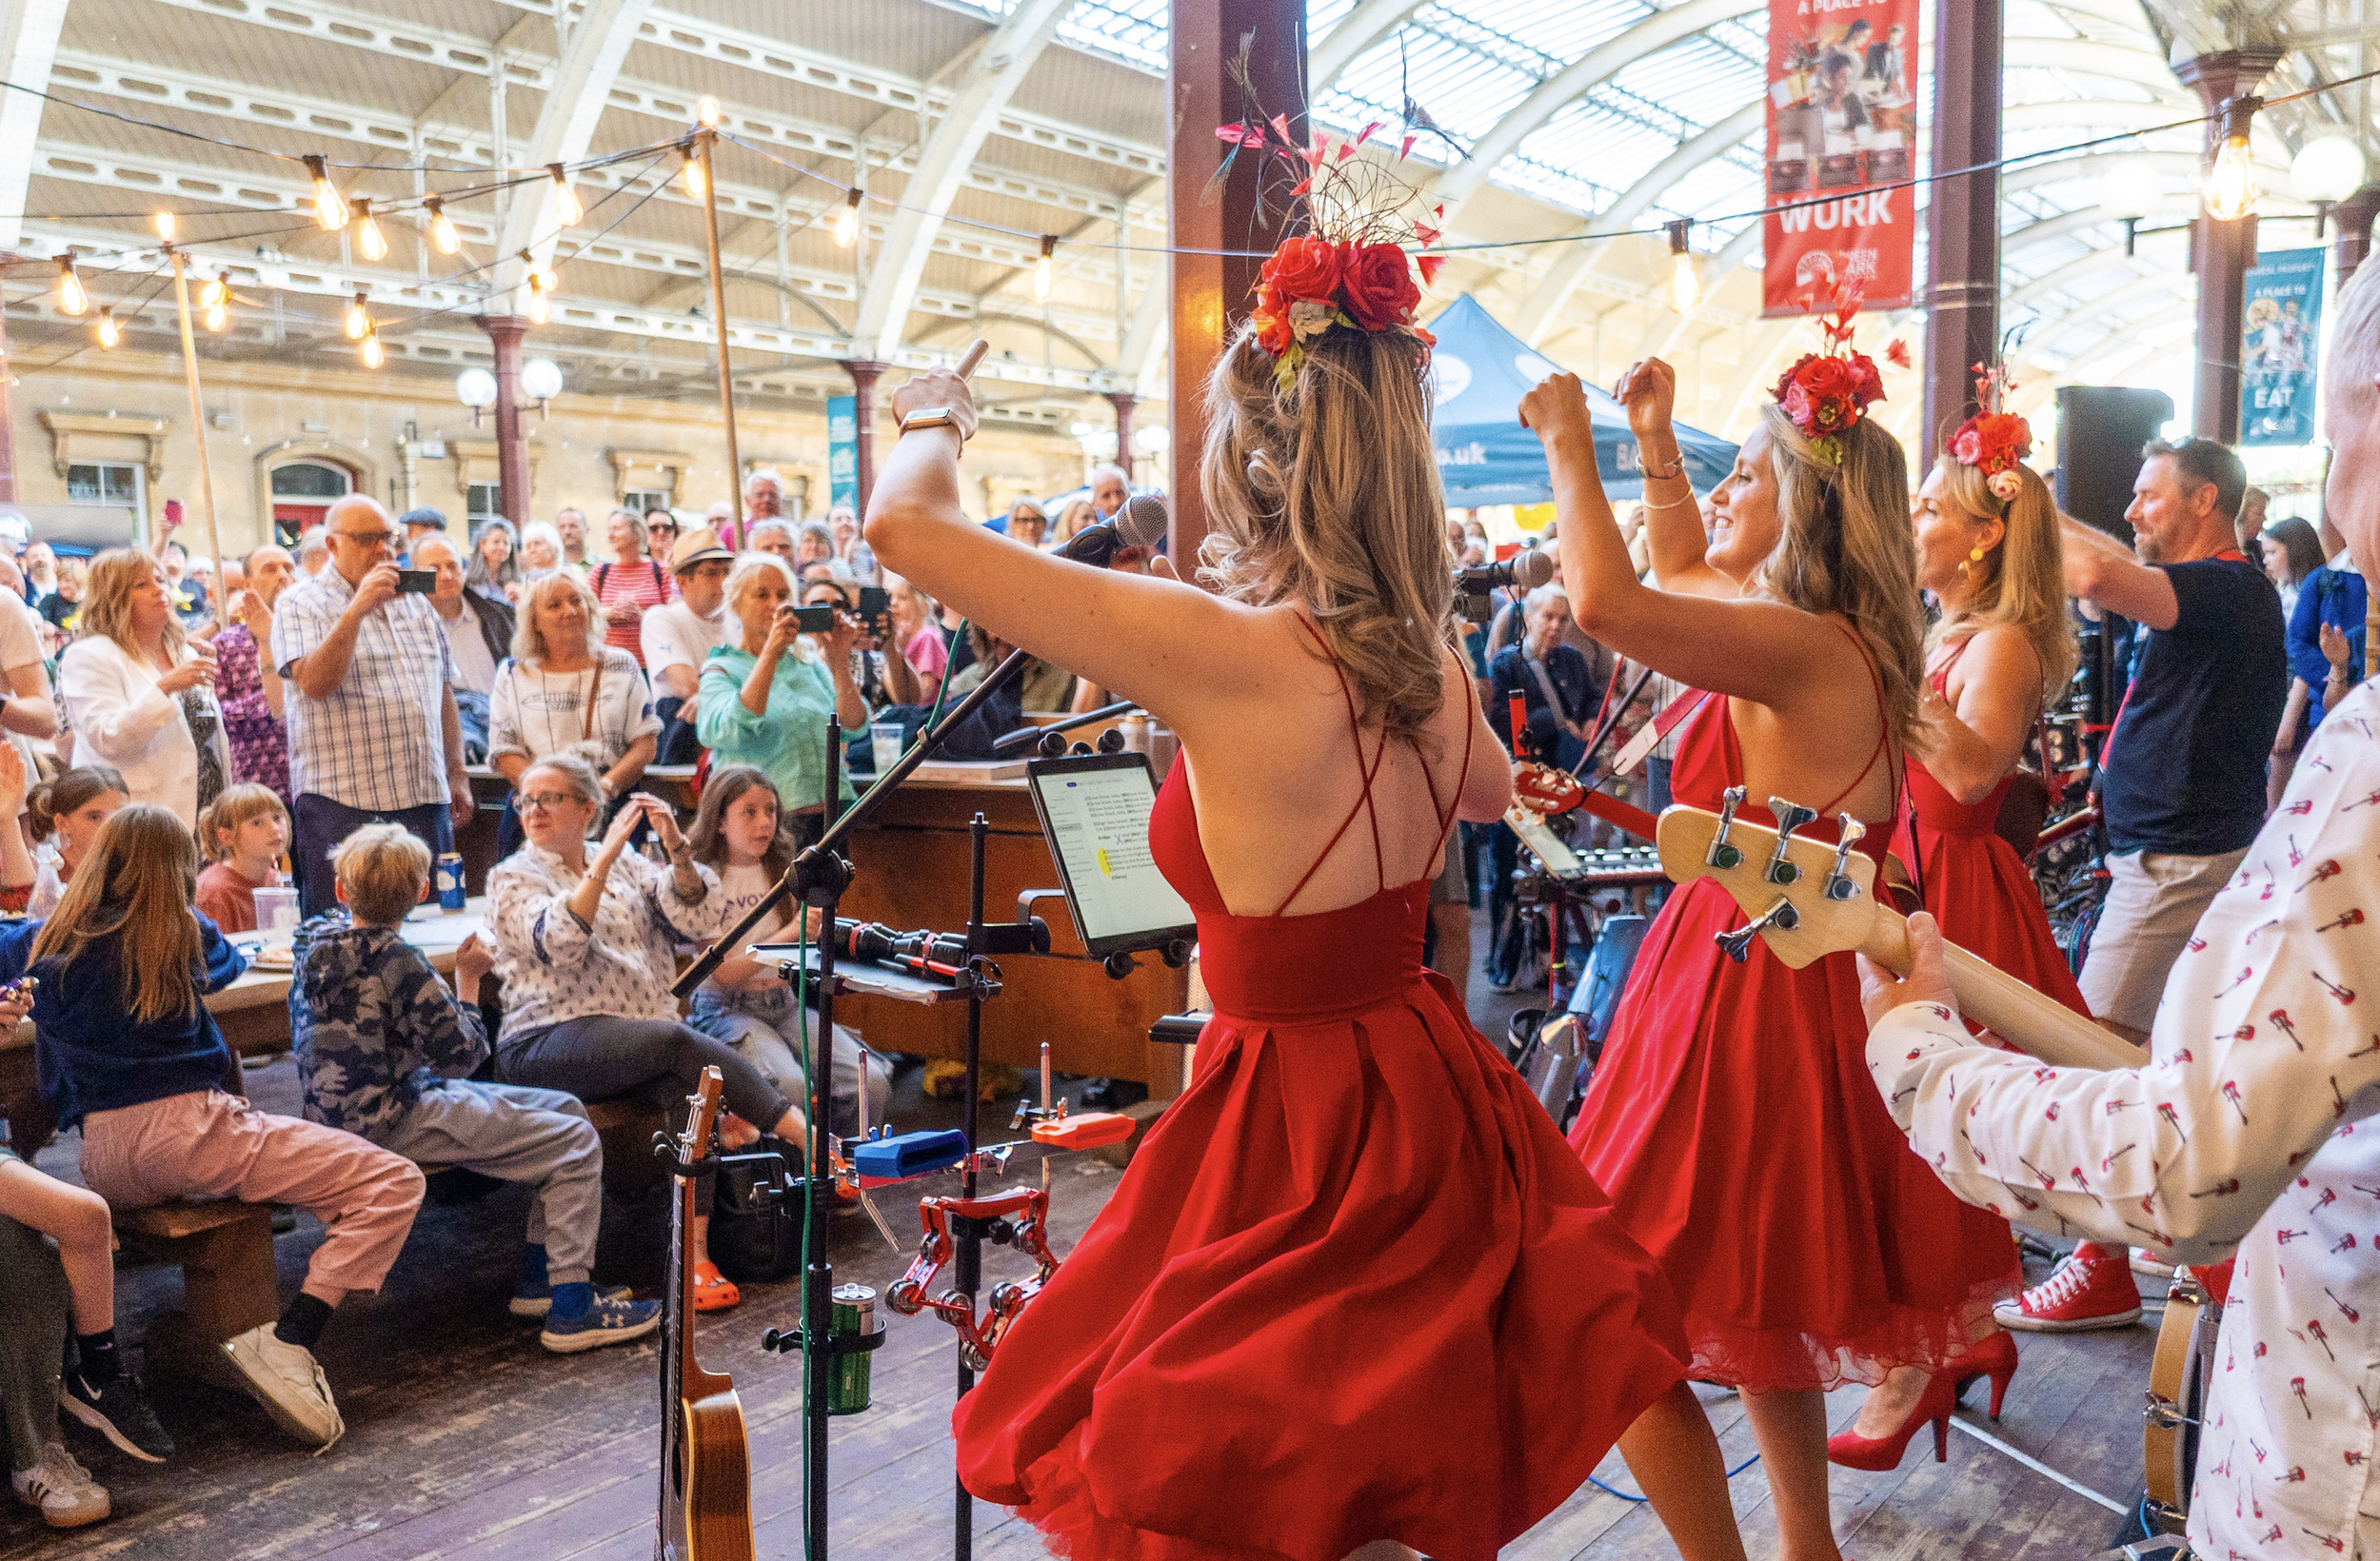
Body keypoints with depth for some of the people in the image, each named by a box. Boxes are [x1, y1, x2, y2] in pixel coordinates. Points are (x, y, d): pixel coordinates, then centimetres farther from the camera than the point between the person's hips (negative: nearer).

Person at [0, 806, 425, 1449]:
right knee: (393, 1184, -9)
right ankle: (287, 1343, -23)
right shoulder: (185, 937, 3)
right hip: (185, 1132, -6)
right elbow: (229, 965, 26)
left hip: (101, 1166, 6)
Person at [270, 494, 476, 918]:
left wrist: (456, 774, 15)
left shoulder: (416, 603, 16)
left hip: (425, 800, 5)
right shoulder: (300, 605, 0)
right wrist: (357, 609, -20)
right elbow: (314, 683, -17)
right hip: (341, 803, -5)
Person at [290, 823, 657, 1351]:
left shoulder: (317, 935, 4)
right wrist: (468, 978, -4)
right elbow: (462, 1054, -15)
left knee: (564, 1109, 13)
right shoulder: (396, 959, -22)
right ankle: (572, 1310, -8)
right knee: (576, 1142, -10)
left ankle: (538, 1279, 17)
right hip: (386, 1123, -10)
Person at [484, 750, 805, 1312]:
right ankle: (811, 1140, -32)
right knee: (678, 1041, -31)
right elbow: (559, 943, -12)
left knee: (688, 1082, -30)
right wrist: (604, 857, -19)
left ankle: (694, 1250, -32)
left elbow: (698, 920, 5)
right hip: (549, 1045, -4)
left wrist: (677, 850, -11)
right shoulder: (512, 878, 10)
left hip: (642, 1043, 4)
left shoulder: (627, 864, 20)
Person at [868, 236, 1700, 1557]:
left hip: (1297, 1119, -7)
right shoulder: (1429, 666, -2)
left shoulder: (1220, 649, -24)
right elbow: (1491, 795, 23)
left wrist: (937, 420, 5)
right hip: (1429, 1090, 8)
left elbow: (905, 523, -17)